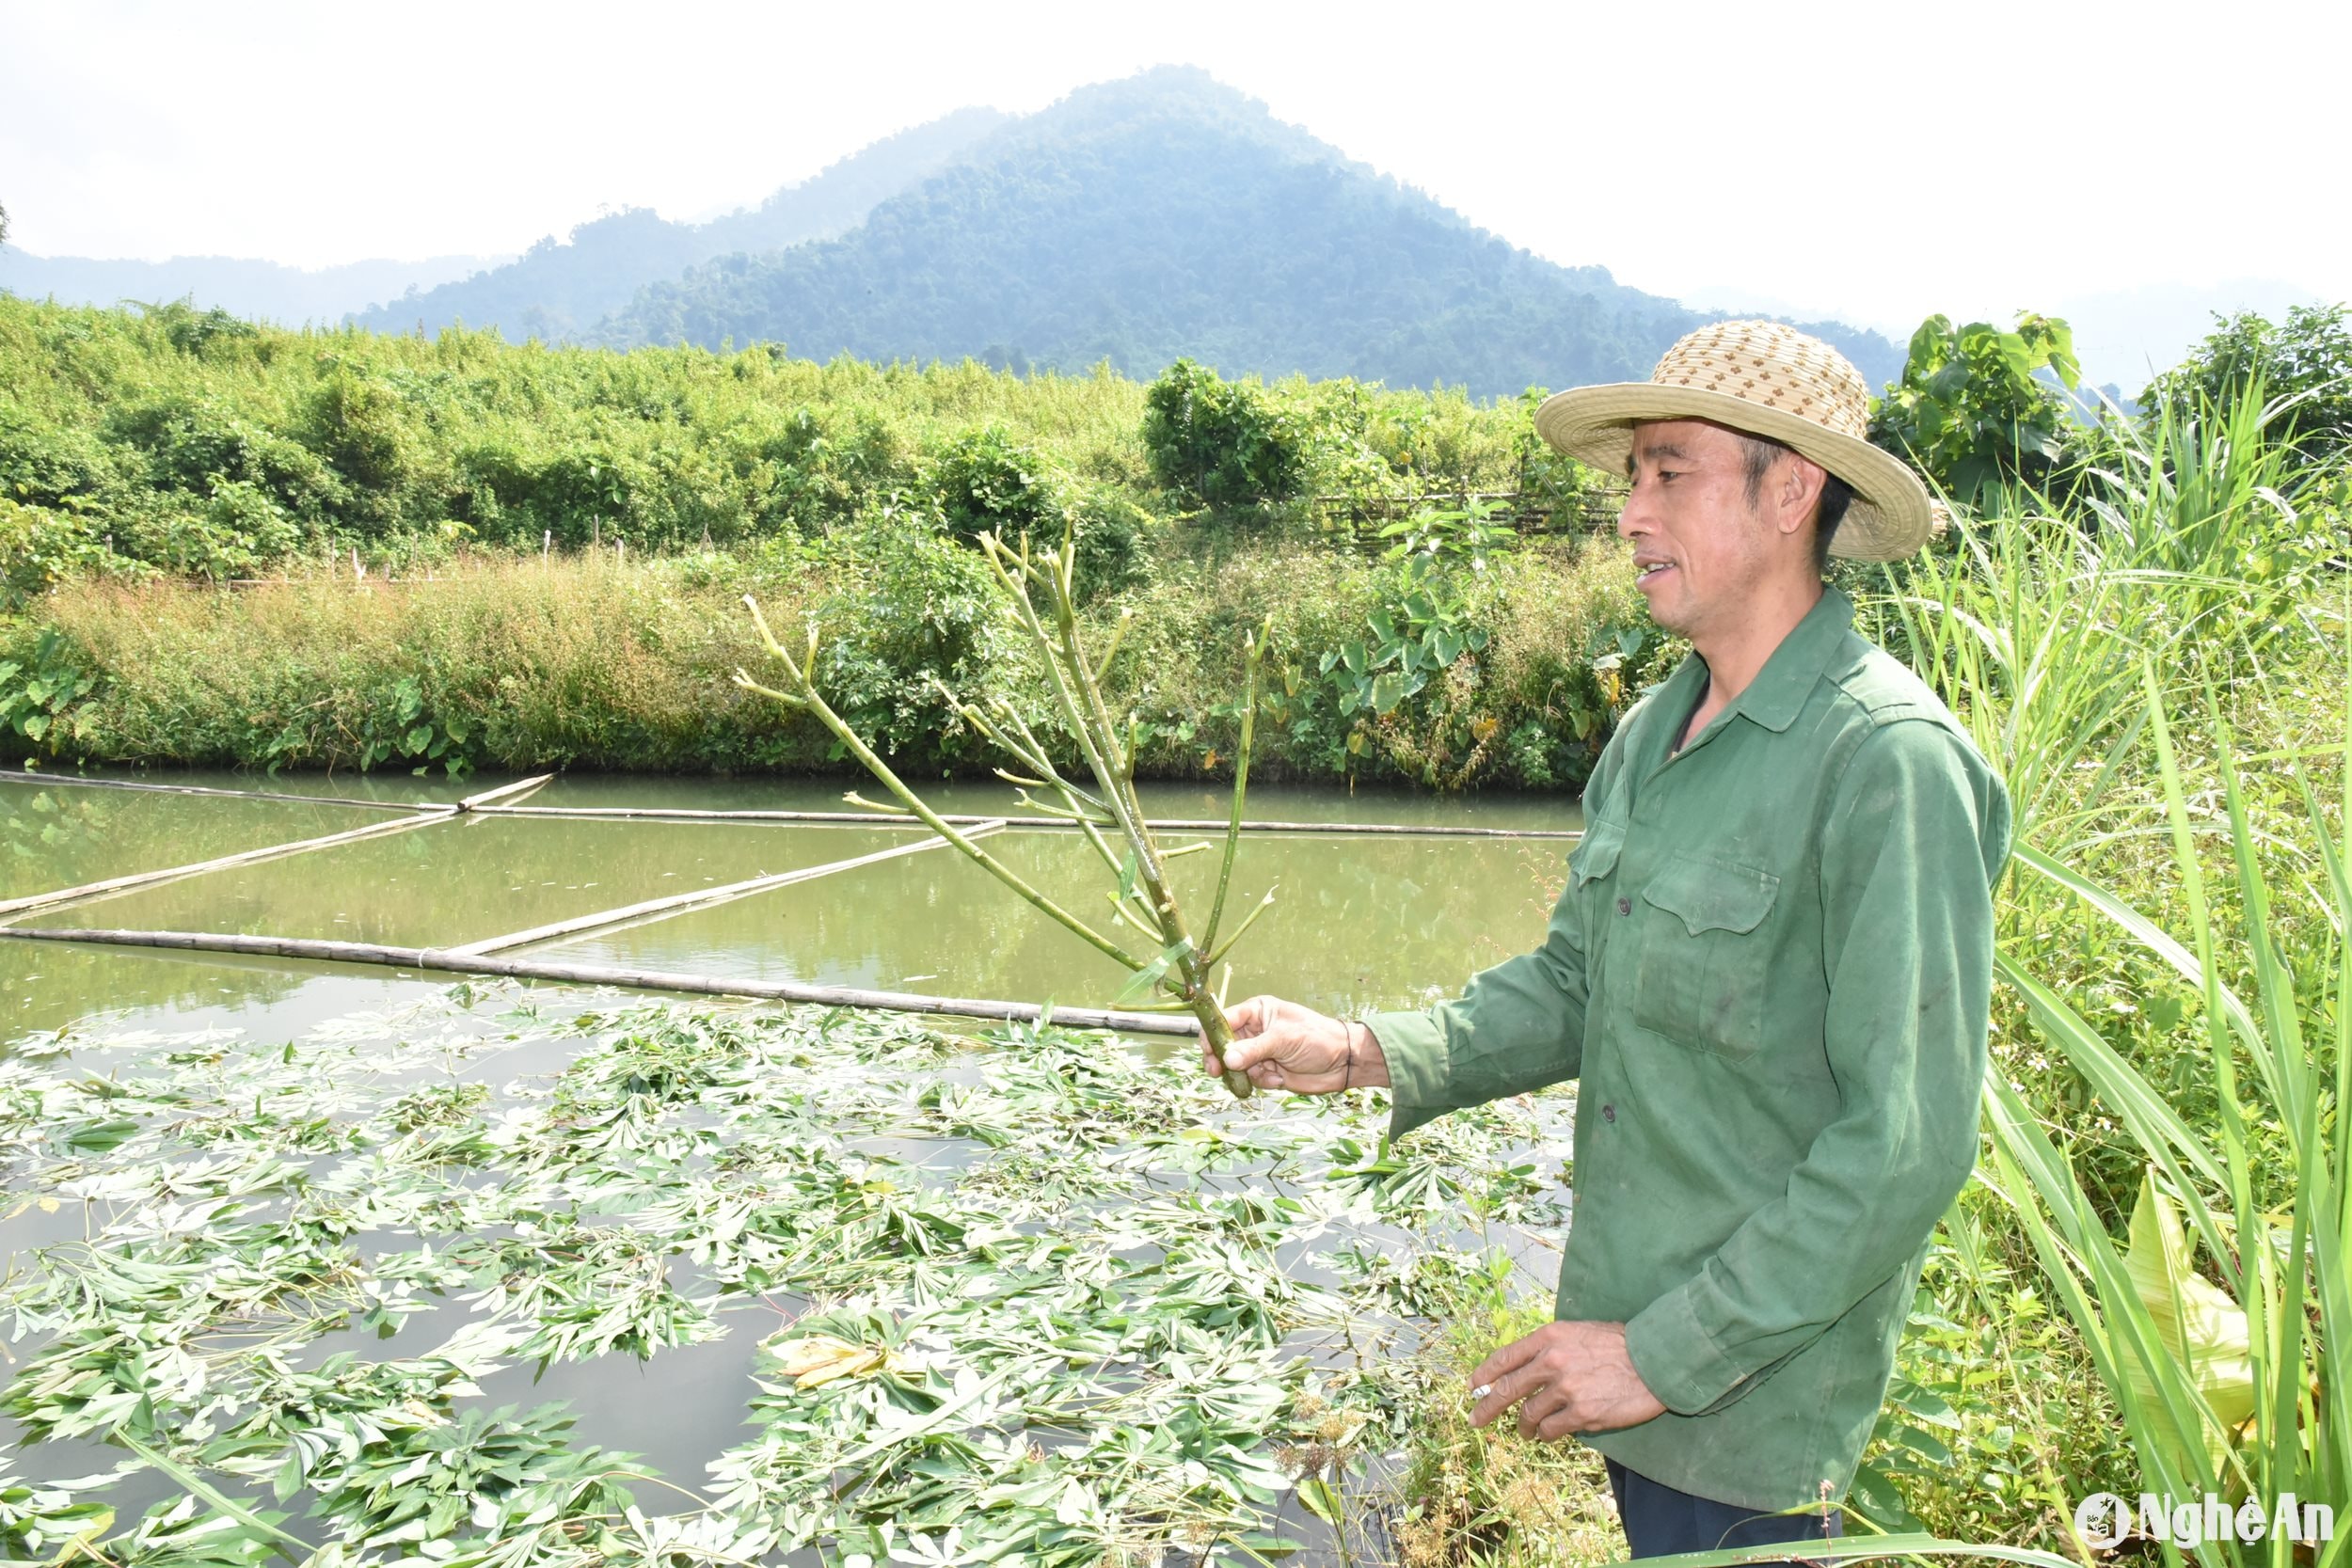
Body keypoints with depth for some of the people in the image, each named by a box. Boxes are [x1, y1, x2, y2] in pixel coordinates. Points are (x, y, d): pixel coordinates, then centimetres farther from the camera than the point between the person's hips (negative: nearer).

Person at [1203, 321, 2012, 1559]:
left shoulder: (1889, 760, -21)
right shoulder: (1651, 733, 6)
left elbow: (1908, 1147, -23)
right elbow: (1574, 985, 9)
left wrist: (1669, 1353, -20)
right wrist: (1363, 1053, -6)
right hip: (1629, 1332, 7)